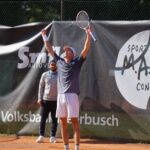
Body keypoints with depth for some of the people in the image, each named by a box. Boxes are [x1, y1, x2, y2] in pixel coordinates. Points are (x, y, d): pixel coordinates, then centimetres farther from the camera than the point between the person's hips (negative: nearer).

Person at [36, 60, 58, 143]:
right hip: (46, 99, 0)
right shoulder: (45, 75, 5)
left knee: (54, 119, 3)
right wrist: (39, 98, 0)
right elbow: (41, 87, 7)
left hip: (56, 100, 0)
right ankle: (41, 136, 4)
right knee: (43, 118, -1)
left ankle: (53, 136, 9)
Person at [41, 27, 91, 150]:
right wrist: (44, 36, 30)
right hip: (60, 95, 5)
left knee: (74, 121, -8)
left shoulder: (77, 62, 6)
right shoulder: (59, 61, 18)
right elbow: (49, 49, 27)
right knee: (63, 123, 5)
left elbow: (86, 49, -4)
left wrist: (88, 34, -12)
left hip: (72, 95, -5)